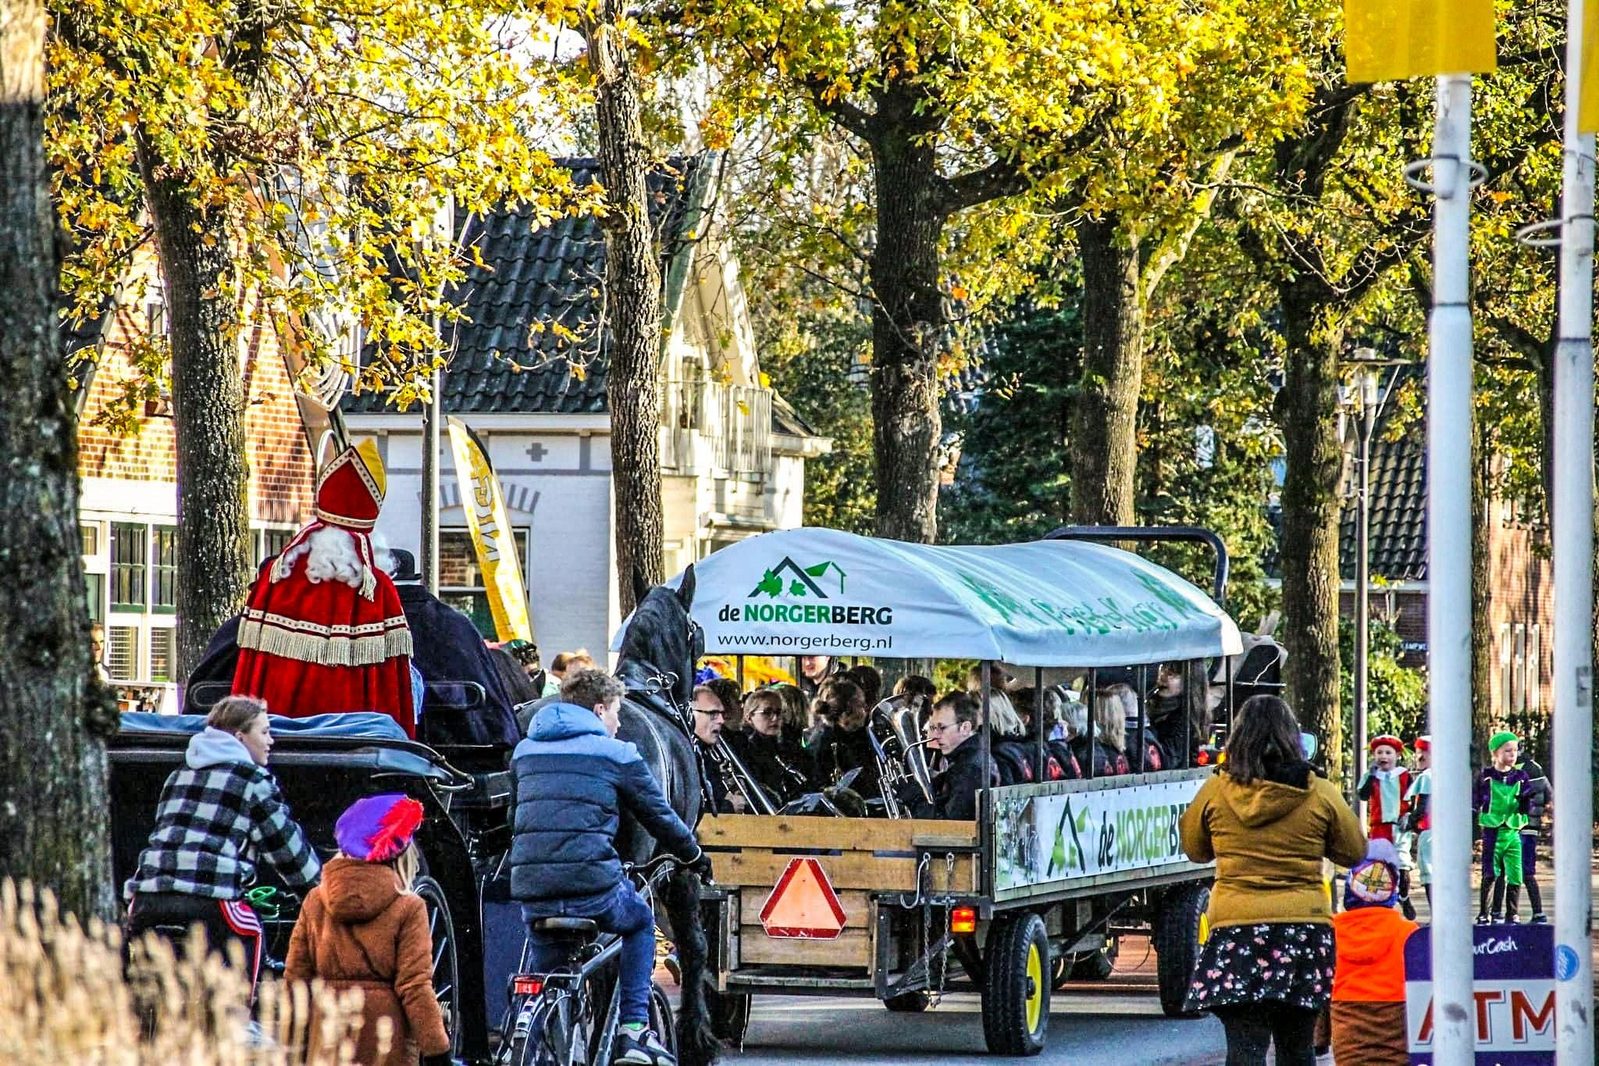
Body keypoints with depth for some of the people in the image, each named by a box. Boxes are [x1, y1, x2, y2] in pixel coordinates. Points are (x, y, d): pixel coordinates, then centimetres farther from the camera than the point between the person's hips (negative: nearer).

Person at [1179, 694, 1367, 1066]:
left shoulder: (1215, 791, -2)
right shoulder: (1320, 794, -3)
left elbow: (1194, 849, 14)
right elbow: (1354, 852, 10)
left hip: (1236, 930, -1)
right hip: (1305, 930, 1)